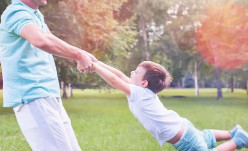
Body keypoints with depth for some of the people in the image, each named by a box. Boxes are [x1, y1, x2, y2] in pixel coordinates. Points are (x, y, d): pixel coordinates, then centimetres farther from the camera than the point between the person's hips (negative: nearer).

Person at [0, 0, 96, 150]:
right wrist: (79, 55, -20)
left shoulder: (37, 15, 19)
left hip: (51, 98, 10)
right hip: (33, 98, -10)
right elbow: (42, 41, -30)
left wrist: (82, 54, 16)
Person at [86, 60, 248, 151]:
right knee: (204, 137, 36)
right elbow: (119, 75, -3)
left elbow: (114, 80, -35)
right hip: (182, 128, 9)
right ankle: (235, 133, 45)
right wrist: (98, 63, -8)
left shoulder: (140, 94, -28)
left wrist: (94, 66, -30)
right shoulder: (143, 90, -5)